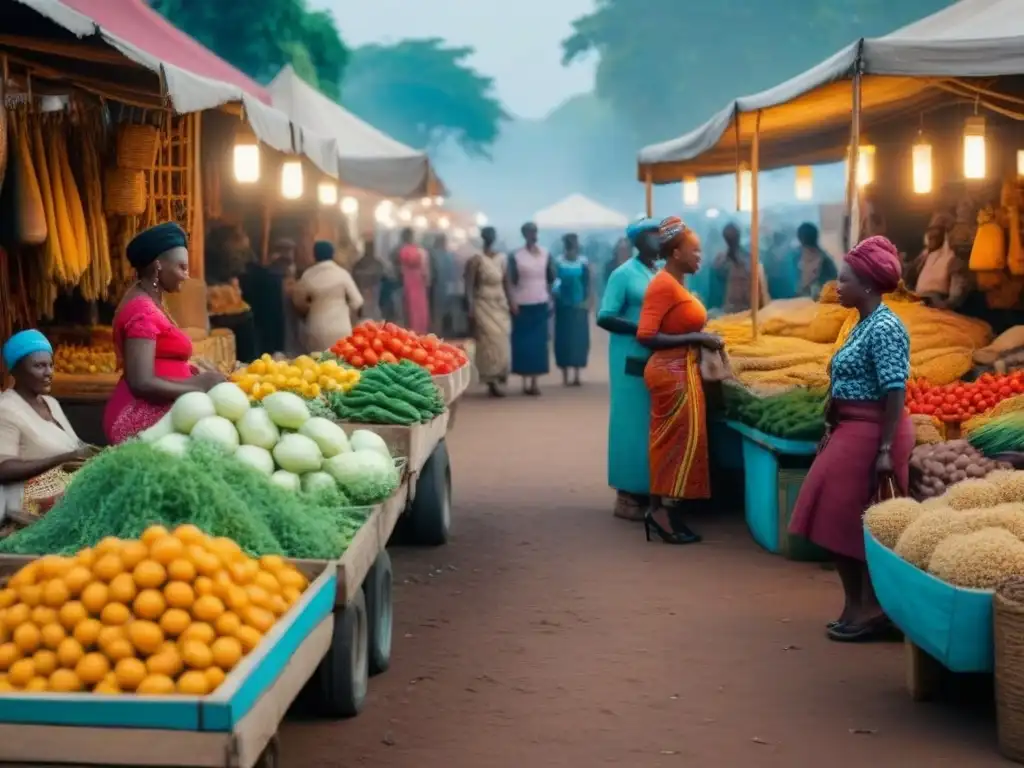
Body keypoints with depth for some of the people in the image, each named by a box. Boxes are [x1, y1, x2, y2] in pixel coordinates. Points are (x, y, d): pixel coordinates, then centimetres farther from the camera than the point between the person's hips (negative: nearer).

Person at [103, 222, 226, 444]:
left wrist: (191, 373, 1)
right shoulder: (142, 310, -14)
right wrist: (197, 387, -15)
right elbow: (142, 383, -22)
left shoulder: (149, 304, 18)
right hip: (142, 420, -10)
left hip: (153, 416, 10)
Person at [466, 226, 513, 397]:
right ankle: (492, 381, -6)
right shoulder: (476, 260, -8)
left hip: (500, 305, 5)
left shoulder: (502, 259, 8)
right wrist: (471, 308, -19)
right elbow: (469, 286, -12)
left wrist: (511, 303, 4)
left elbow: (507, 283, 12)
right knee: (490, 342, -9)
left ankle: (498, 378, 11)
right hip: (484, 305, -5)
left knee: (502, 342, 2)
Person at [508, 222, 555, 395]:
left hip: (541, 304, 2)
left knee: (539, 343, 1)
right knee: (523, 343, -1)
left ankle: (534, 381, 6)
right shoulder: (516, 256, -3)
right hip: (522, 305, -2)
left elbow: (551, 278, 8)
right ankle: (525, 381, 6)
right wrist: (512, 303, -9)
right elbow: (511, 281, -3)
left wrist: (550, 300, 4)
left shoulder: (545, 254, 4)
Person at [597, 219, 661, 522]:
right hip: (632, 360, -6)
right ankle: (628, 495, 4)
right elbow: (604, 318, -12)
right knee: (633, 424, -2)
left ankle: (648, 490, 18)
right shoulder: (624, 274, -8)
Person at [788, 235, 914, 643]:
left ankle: (872, 610, 5)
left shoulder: (884, 328, -17)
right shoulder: (863, 325, 13)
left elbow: (895, 391, -22)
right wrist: (831, 433, 19)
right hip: (851, 433, 10)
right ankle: (856, 606, 20)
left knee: (861, 524, -4)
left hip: (870, 436, -10)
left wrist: (886, 449, -24)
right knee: (841, 521, 12)